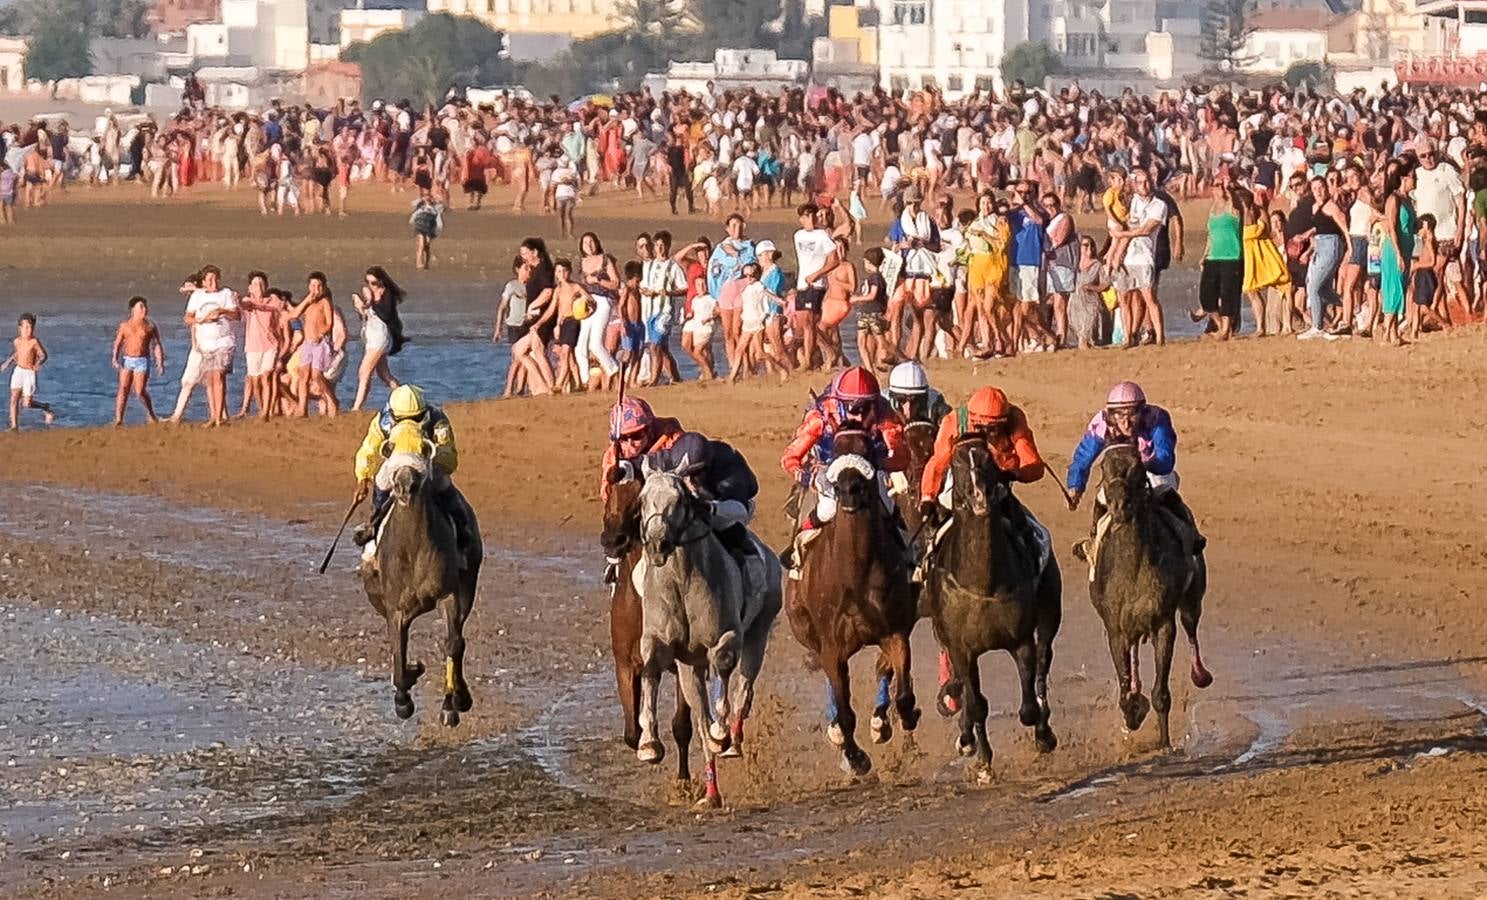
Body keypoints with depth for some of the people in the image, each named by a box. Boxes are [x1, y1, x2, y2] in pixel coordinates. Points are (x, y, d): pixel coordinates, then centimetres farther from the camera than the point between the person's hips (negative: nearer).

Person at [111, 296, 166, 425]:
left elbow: (157, 345, 4)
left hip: (142, 361, -2)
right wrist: (115, 358, -9)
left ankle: (151, 414, 16)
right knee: (123, 389, -7)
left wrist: (160, 363, -4)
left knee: (140, 391, -9)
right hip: (126, 360, 2)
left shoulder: (150, 326, 5)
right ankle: (118, 419, -7)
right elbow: (117, 343, 7)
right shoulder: (125, 325, 8)